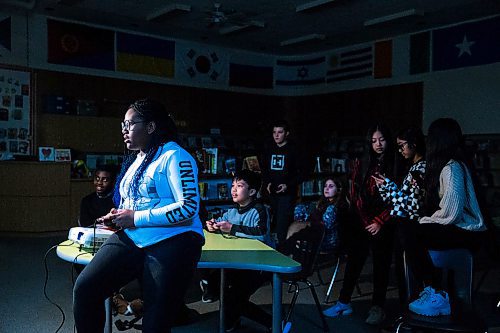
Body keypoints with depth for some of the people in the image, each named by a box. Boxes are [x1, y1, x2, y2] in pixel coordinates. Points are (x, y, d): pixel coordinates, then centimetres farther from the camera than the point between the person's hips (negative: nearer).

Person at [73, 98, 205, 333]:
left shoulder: (174, 156, -7)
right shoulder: (135, 159, 20)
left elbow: (189, 207, -18)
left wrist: (136, 218, -14)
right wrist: (118, 217, 10)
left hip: (172, 241, -7)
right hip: (130, 238, 7)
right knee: (85, 288, -14)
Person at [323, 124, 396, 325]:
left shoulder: (395, 166, 0)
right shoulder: (363, 165, 9)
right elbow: (356, 196, 6)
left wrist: (379, 222, -9)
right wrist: (366, 222, -3)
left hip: (383, 224, -2)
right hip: (362, 223, 3)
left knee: (381, 264, 3)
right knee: (354, 260, 5)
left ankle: (377, 308, 11)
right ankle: (344, 303, 12)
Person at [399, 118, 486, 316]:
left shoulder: (452, 168, -16)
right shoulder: (450, 165, 14)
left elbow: (450, 213, -23)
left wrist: (424, 222, -9)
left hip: (466, 233, -10)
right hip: (460, 230, 10)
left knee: (411, 233, -22)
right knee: (409, 230, 4)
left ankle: (436, 297, -12)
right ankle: (431, 290, 3)